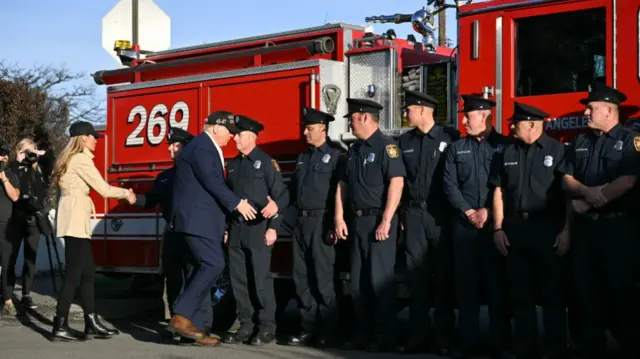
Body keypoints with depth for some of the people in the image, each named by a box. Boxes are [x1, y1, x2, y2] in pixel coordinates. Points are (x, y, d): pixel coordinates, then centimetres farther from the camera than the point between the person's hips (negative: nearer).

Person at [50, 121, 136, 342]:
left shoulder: (69, 158, 19)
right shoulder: (81, 159, -10)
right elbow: (103, 189, -11)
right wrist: (127, 193, 5)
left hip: (72, 219, 10)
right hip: (75, 220, -10)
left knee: (88, 272, 9)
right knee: (73, 274, -9)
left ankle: (92, 324, 10)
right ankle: (60, 327, -7)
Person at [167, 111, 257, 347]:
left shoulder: (209, 148, 20)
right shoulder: (202, 146, -12)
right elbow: (211, 181, -20)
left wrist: (222, 224, 23)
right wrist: (237, 203, -15)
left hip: (203, 219, 11)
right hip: (196, 218, -11)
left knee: (204, 268, 7)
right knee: (213, 264, -18)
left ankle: (193, 327, 8)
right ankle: (181, 317, -17)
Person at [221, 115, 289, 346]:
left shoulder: (267, 162, -4)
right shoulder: (233, 165, 16)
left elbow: (281, 196, -9)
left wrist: (273, 227, -14)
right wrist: (225, 229, 14)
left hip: (258, 228, -7)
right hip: (236, 229, 7)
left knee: (260, 279, -6)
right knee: (239, 279, 5)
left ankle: (267, 328, 0)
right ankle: (246, 326, 11)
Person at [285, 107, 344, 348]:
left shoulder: (335, 156, -4)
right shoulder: (302, 158, 18)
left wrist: (335, 225, -16)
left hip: (321, 222, -7)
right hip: (301, 222, 7)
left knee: (323, 278, -5)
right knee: (302, 278, 7)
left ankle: (328, 331, 1)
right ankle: (308, 328, 12)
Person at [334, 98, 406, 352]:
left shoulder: (386, 146, -10)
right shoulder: (354, 150, 15)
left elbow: (397, 182, -19)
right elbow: (343, 185, 16)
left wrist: (386, 222, -22)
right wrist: (339, 218, 7)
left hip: (378, 221, -8)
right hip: (357, 221, 8)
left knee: (380, 280, -5)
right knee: (358, 281, 10)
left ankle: (385, 336, 2)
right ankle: (364, 333, 17)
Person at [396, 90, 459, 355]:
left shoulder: (450, 137, -3)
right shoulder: (405, 141, 11)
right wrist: (399, 214, 7)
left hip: (441, 214, -4)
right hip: (414, 214, 4)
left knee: (444, 274, 1)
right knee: (417, 274, 5)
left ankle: (443, 335, 7)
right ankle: (419, 333, 10)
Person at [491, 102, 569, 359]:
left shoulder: (557, 150, -4)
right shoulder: (509, 152, 10)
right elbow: (499, 192, 12)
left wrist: (566, 231, -13)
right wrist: (498, 229, 4)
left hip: (548, 229, -5)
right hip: (515, 228, 5)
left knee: (552, 294, 1)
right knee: (521, 294, 9)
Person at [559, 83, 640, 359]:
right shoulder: (580, 143, 12)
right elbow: (567, 181, 8)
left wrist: (588, 203, -14)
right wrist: (588, 191, -14)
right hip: (584, 227, 6)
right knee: (587, 290, 8)